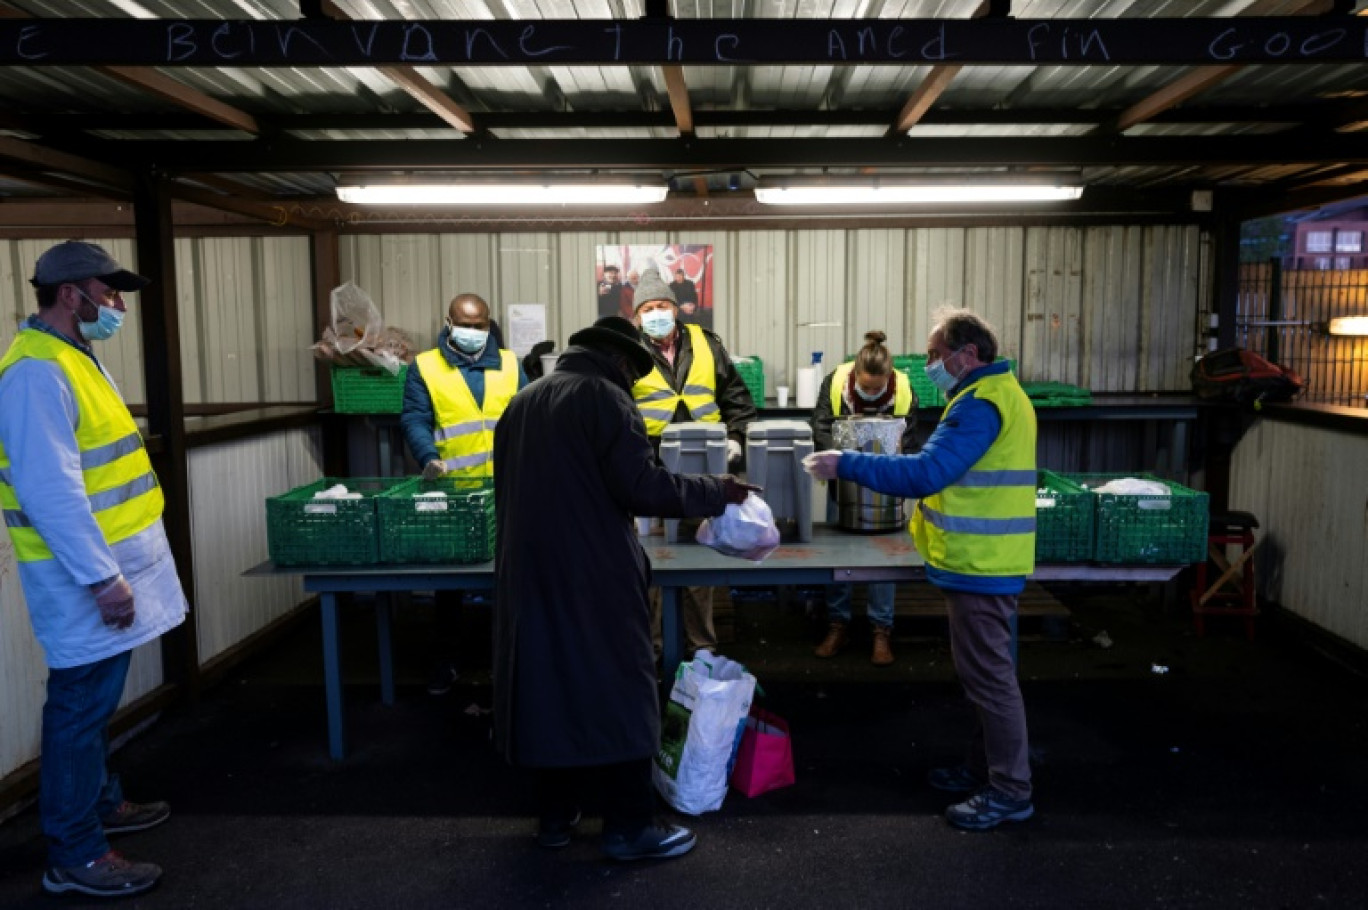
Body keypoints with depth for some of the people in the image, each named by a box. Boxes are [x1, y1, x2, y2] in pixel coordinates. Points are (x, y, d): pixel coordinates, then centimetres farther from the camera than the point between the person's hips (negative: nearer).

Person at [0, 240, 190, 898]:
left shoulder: (74, 358, 14)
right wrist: (100, 576, -24)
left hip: (110, 558, 10)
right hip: (85, 575, -10)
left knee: (95, 701, 20)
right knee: (81, 707, -1)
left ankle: (100, 803, 35)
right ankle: (74, 854, 10)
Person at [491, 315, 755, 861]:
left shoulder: (522, 402, 13)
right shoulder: (605, 398, -10)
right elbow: (641, 487, -18)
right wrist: (717, 492, -7)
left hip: (529, 572, 8)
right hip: (593, 576, -7)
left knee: (548, 682, 15)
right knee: (616, 690, 2)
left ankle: (555, 816, 25)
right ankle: (628, 827, 9)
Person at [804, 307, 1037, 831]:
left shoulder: (980, 404, -19)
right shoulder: (998, 393, 15)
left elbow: (927, 473, -27)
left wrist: (845, 465, -23)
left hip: (980, 567, -11)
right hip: (983, 561, 11)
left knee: (989, 676, 0)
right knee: (982, 672, 19)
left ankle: (1010, 791, 11)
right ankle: (984, 768, 32)